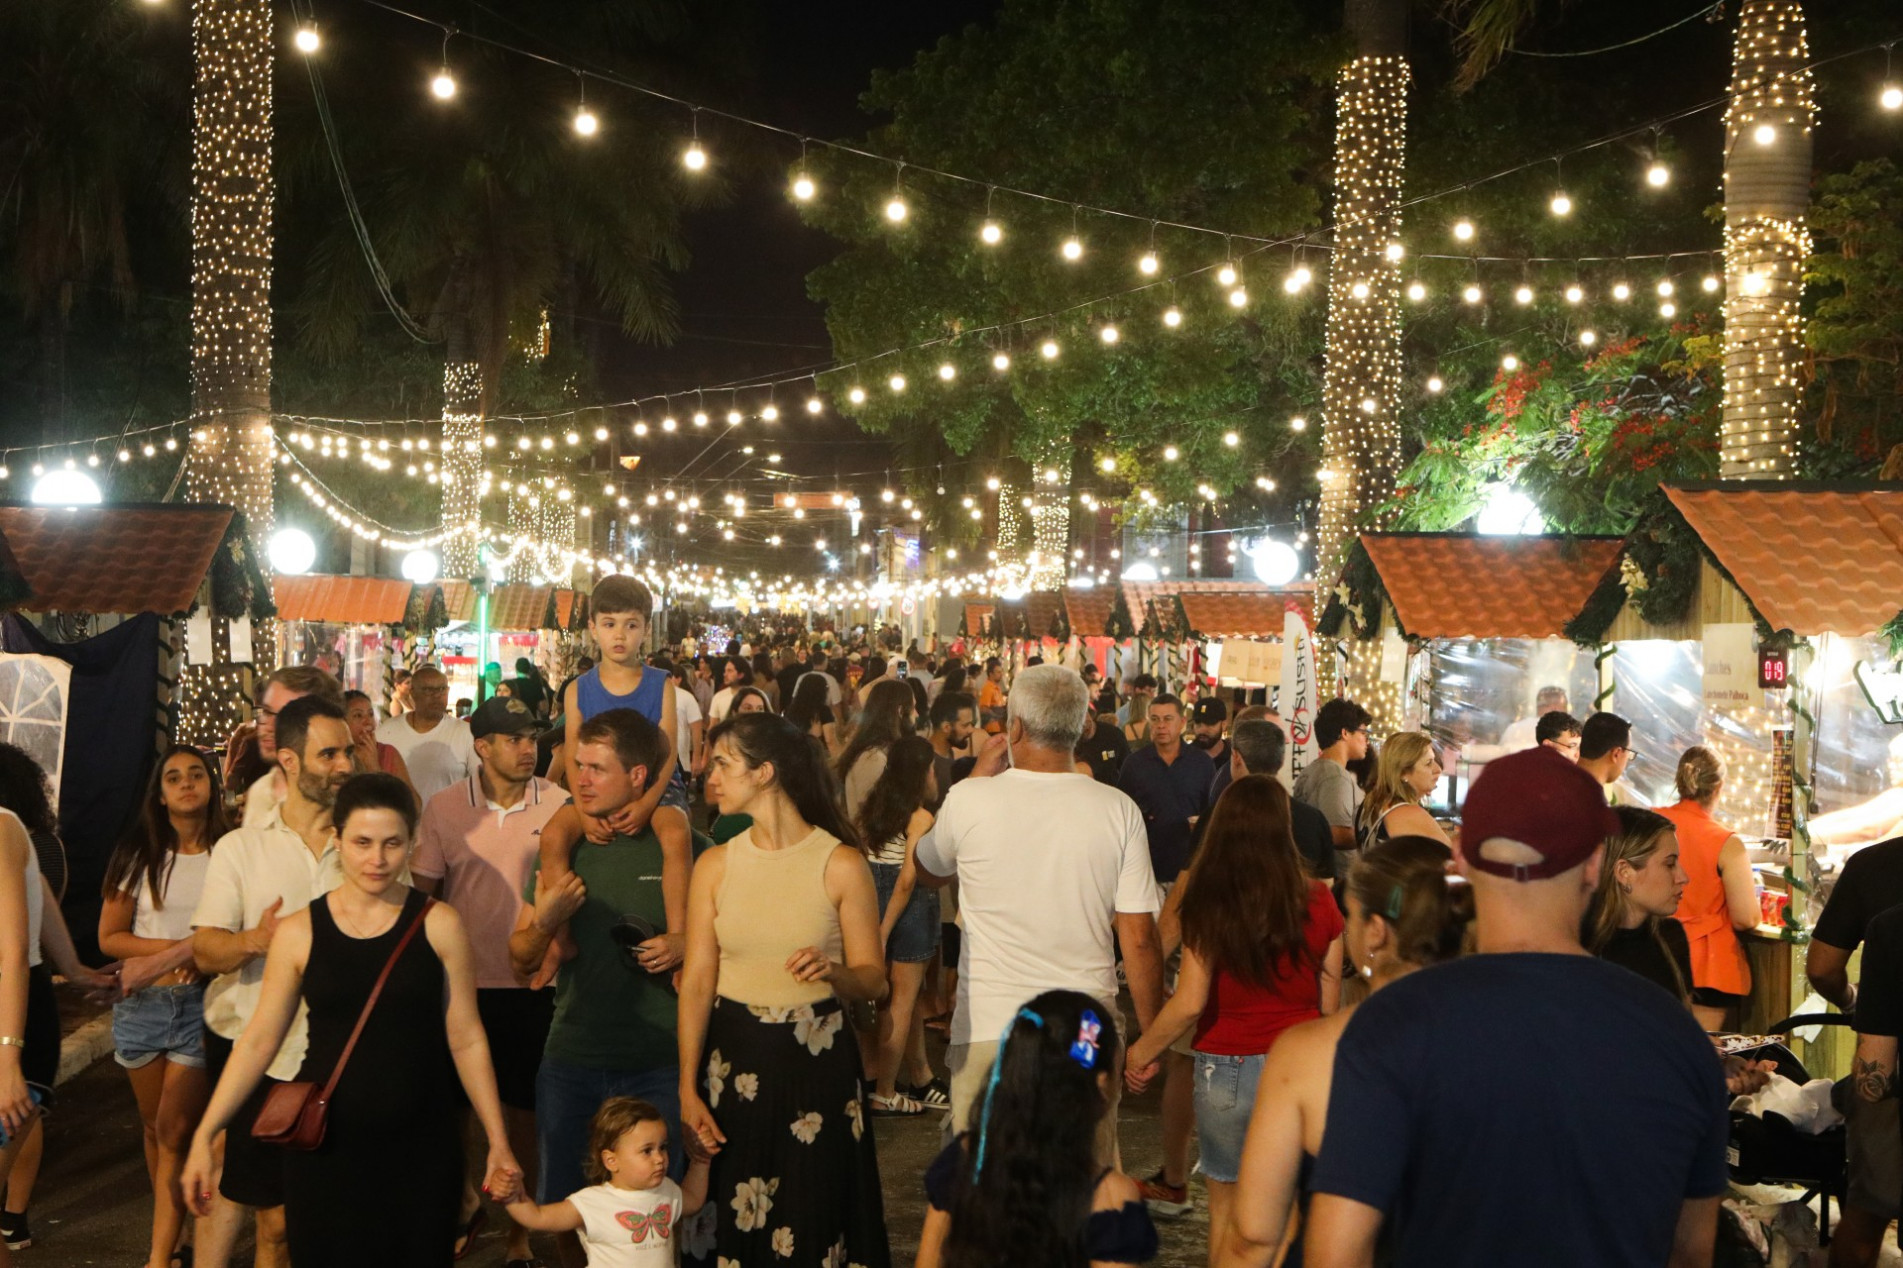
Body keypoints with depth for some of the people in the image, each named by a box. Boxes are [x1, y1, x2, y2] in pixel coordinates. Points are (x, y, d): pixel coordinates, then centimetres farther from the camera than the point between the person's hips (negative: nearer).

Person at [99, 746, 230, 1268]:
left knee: (174, 1132, -7)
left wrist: (160, 960, -11)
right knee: (154, 1128, 11)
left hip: (202, 1004, -3)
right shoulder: (138, 854, 3)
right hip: (142, 1005, 3)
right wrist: (183, 947, -12)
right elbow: (109, 937, 1)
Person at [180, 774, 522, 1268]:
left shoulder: (437, 924, -3)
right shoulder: (298, 932, -1)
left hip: (420, 1145, 0)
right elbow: (258, 1041, 3)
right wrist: (204, 1135, -1)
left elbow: (465, 1040, 0)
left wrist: (498, 1141, 1)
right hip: (324, 1144, 0)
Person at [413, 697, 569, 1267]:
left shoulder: (558, 805, -5)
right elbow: (422, 892, 3)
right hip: (463, 981, 1)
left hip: (532, 984, -1)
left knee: (524, 1111, 7)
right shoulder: (443, 808, -3)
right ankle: (462, 1200, 39)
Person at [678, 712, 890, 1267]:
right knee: (734, 1221, 11)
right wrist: (688, 1088, -7)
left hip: (818, 1060, -2)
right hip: (732, 1058, 2)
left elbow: (873, 979, -4)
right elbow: (697, 981, -1)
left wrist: (833, 972, -26)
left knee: (812, 1219, 5)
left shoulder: (841, 864, -6)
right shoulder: (715, 865, 2)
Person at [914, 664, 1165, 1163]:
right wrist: (1150, 1037, 9)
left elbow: (927, 872, 16)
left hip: (987, 1029, -1)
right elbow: (1139, 940, -3)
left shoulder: (969, 799, -6)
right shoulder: (1119, 810, -4)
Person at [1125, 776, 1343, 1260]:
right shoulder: (1318, 900, -3)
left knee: (1227, 1206, 15)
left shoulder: (1209, 901, -9)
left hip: (1228, 1070, -1)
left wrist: (1141, 1052, -1)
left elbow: (1189, 1004, -15)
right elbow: (1330, 1003, 2)